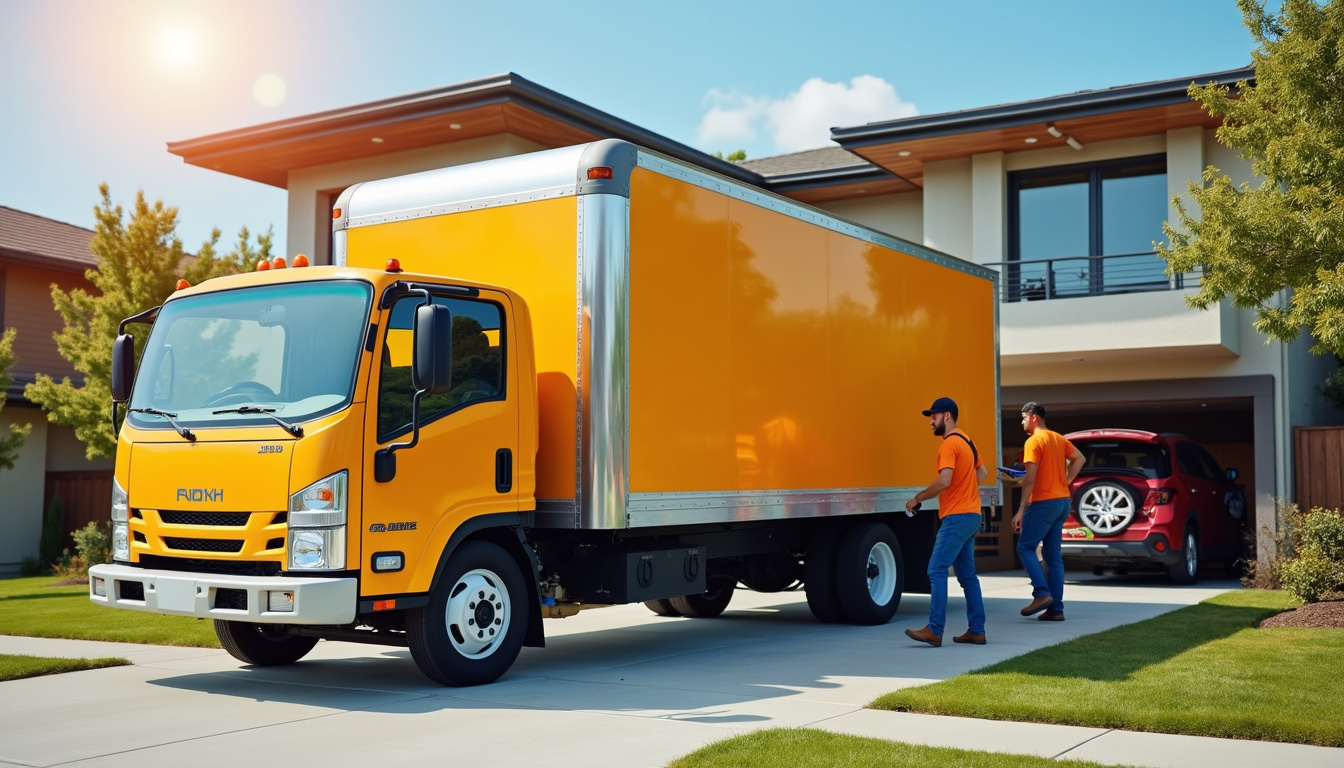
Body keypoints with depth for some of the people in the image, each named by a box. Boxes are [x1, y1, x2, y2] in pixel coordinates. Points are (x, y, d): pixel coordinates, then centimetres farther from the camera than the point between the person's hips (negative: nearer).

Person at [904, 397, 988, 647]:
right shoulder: (966, 441, 17)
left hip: (956, 518, -10)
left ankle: (934, 631, -13)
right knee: (967, 575, 12)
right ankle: (976, 631, 13)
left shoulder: (949, 444, -14)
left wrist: (917, 499, -14)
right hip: (971, 516, 10)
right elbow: (982, 472, 30)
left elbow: (943, 481, -25)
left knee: (937, 570, -11)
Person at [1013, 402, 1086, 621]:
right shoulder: (1059, 439, 14)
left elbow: (1030, 478, -17)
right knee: (1053, 555, 9)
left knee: (1025, 547, 1)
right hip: (1062, 502, 8)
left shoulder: (1034, 441, -11)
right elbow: (1080, 459, 18)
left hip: (1044, 503, -8)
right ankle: (1056, 608, 7)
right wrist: (1066, 482, 13)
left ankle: (1042, 594, -11)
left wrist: (1021, 510, -17)